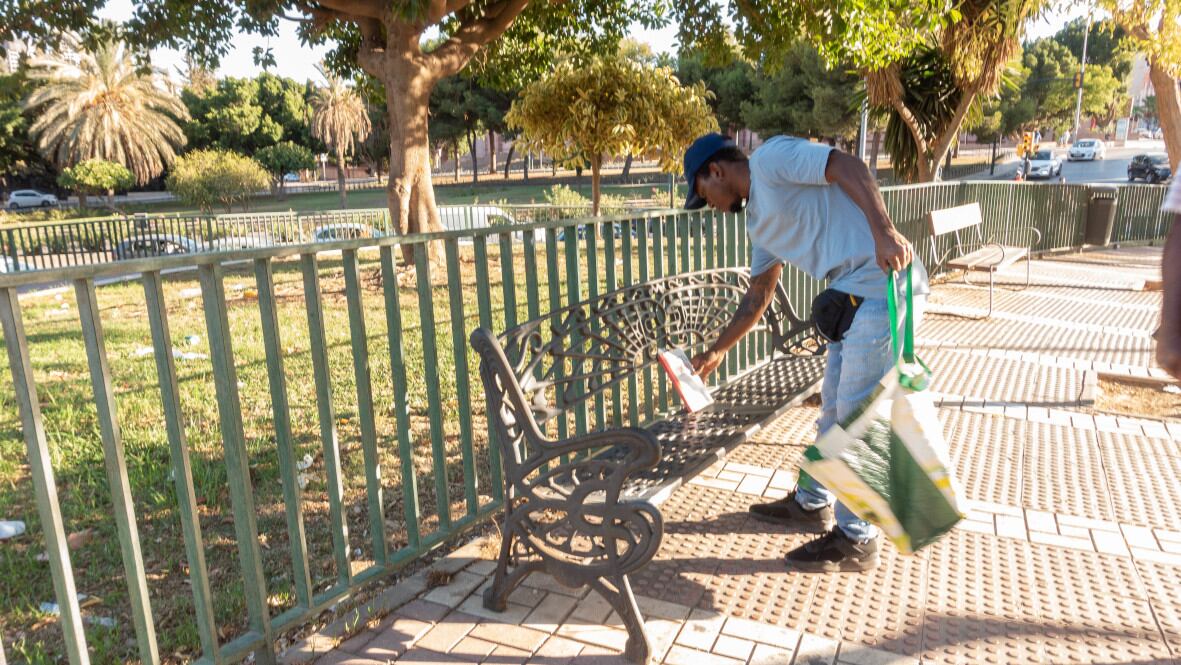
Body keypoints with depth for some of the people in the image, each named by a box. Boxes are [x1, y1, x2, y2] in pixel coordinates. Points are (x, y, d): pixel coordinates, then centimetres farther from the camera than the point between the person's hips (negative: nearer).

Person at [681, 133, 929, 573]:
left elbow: (848, 167, -17)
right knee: (835, 408, 18)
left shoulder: (771, 157, -5)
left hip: (884, 285, -9)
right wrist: (716, 351, 31)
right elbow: (757, 298, 27)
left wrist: (884, 232, -30)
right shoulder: (757, 220, 20)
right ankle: (811, 503, 35)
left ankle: (856, 541, 12)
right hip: (854, 297, 9)